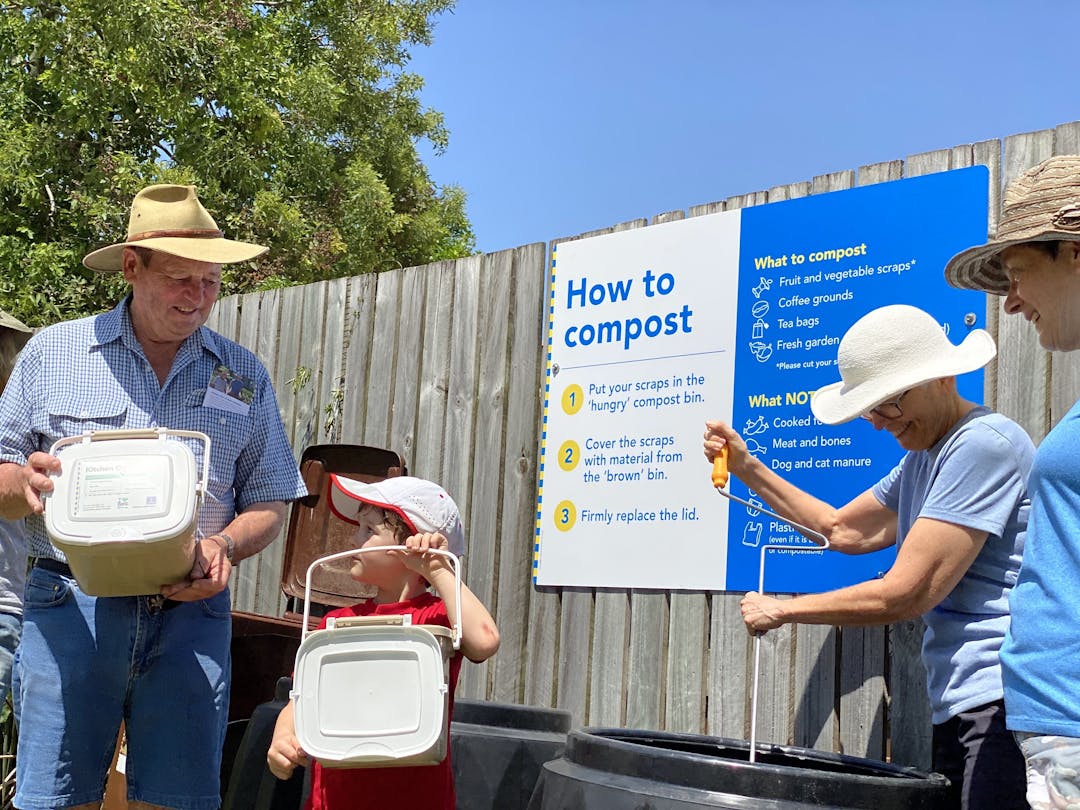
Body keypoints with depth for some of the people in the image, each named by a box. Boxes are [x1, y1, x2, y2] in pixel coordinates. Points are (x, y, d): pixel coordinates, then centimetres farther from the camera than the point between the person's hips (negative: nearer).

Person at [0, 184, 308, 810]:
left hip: (192, 615, 1)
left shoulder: (245, 375, 11)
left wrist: (225, 546, -9)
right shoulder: (53, 353, 8)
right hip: (69, 608, -1)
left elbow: (269, 503, 12)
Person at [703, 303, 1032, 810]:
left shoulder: (985, 443, -14)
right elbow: (842, 529, 29)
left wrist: (781, 610, -5)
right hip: (961, 708, 9)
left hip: (1000, 706, -9)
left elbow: (905, 595, -16)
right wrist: (747, 469, 20)